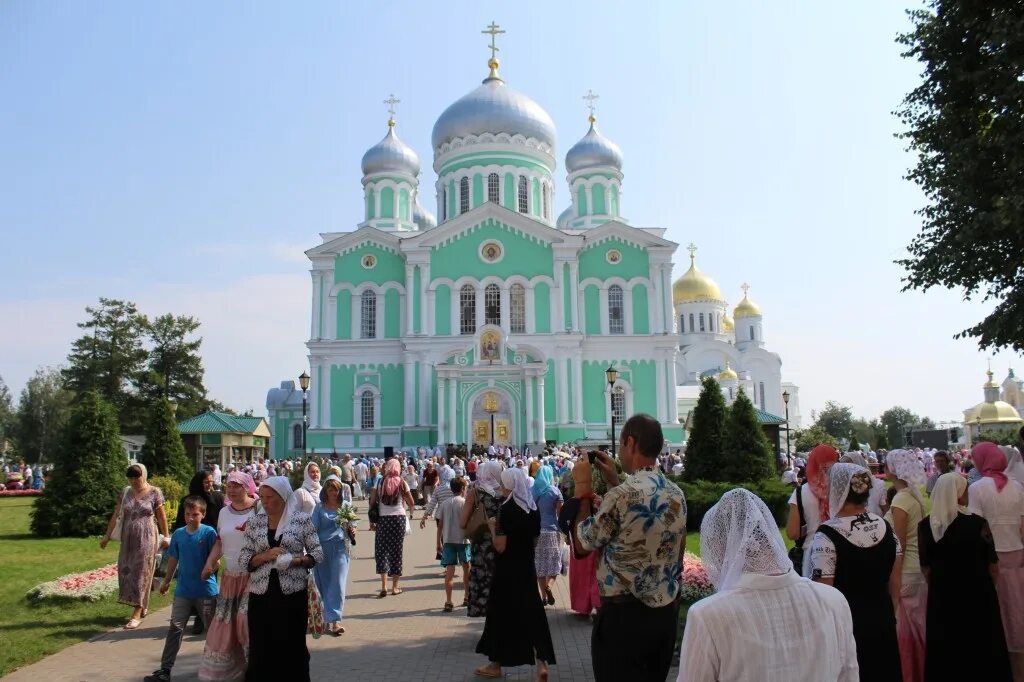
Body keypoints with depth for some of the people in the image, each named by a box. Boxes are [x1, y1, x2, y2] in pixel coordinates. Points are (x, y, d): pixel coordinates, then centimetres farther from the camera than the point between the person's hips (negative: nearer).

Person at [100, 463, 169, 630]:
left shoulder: (154, 492, -6)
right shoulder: (125, 492, 5)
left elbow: (162, 517, -1)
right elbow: (116, 515, 9)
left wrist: (166, 537, -1)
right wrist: (107, 536, 8)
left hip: (146, 538, -5)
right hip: (128, 539, 5)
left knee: (141, 572, -4)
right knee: (127, 571, 6)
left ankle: (137, 614, -2)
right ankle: (142, 606, 22)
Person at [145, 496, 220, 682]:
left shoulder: (209, 533, -11)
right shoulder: (178, 533, 2)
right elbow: (173, 559, 13)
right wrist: (166, 581, 19)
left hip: (206, 590, -3)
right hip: (183, 590, 3)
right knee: (175, 628, 1)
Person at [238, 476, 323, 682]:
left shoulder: (302, 519, -2)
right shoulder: (254, 523, 5)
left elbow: (318, 553, 0)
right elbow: (243, 561, 4)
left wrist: (297, 561, -17)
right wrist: (266, 556, -14)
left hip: (293, 594, -2)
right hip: (261, 594, 2)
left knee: (292, 647, 5)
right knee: (261, 649, 5)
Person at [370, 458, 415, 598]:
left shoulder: (380, 483, 0)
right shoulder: (402, 483, -1)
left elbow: (372, 502, -2)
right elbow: (411, 503, 1)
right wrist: (410, 512, 22)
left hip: (383, 518, 0)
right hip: (399, 517, 0)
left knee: (381, 550, 6)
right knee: (396, 550, 9)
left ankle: (384, 586, -7)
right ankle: (395, 586, 13)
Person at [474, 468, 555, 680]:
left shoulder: (505, 509, -17)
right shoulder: (533, 509, 2)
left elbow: (500, 547, -19)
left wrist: (492, 527, -4)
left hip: (507, 570, -6)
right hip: (527, 568, 6)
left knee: (501, 613, 8)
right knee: (532, 612, 10)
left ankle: (496, 665, 20)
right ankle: (542, 663, 5)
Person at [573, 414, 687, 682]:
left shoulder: (622, 494, -22)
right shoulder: (676, 493, 2)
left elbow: (582, 544, -9)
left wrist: (583, 486, -1)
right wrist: (613, 481, 17)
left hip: (624, 614, -7)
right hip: (667, 611, 7)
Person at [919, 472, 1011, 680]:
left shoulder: (925, 526, -7)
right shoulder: (977, 523, -16)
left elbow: (926, 569, 1)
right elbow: (993, 567, -7)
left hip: (941, 596, 3)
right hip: (976, 595, -2)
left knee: (945, 651, 15)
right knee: (981, 649, 15)